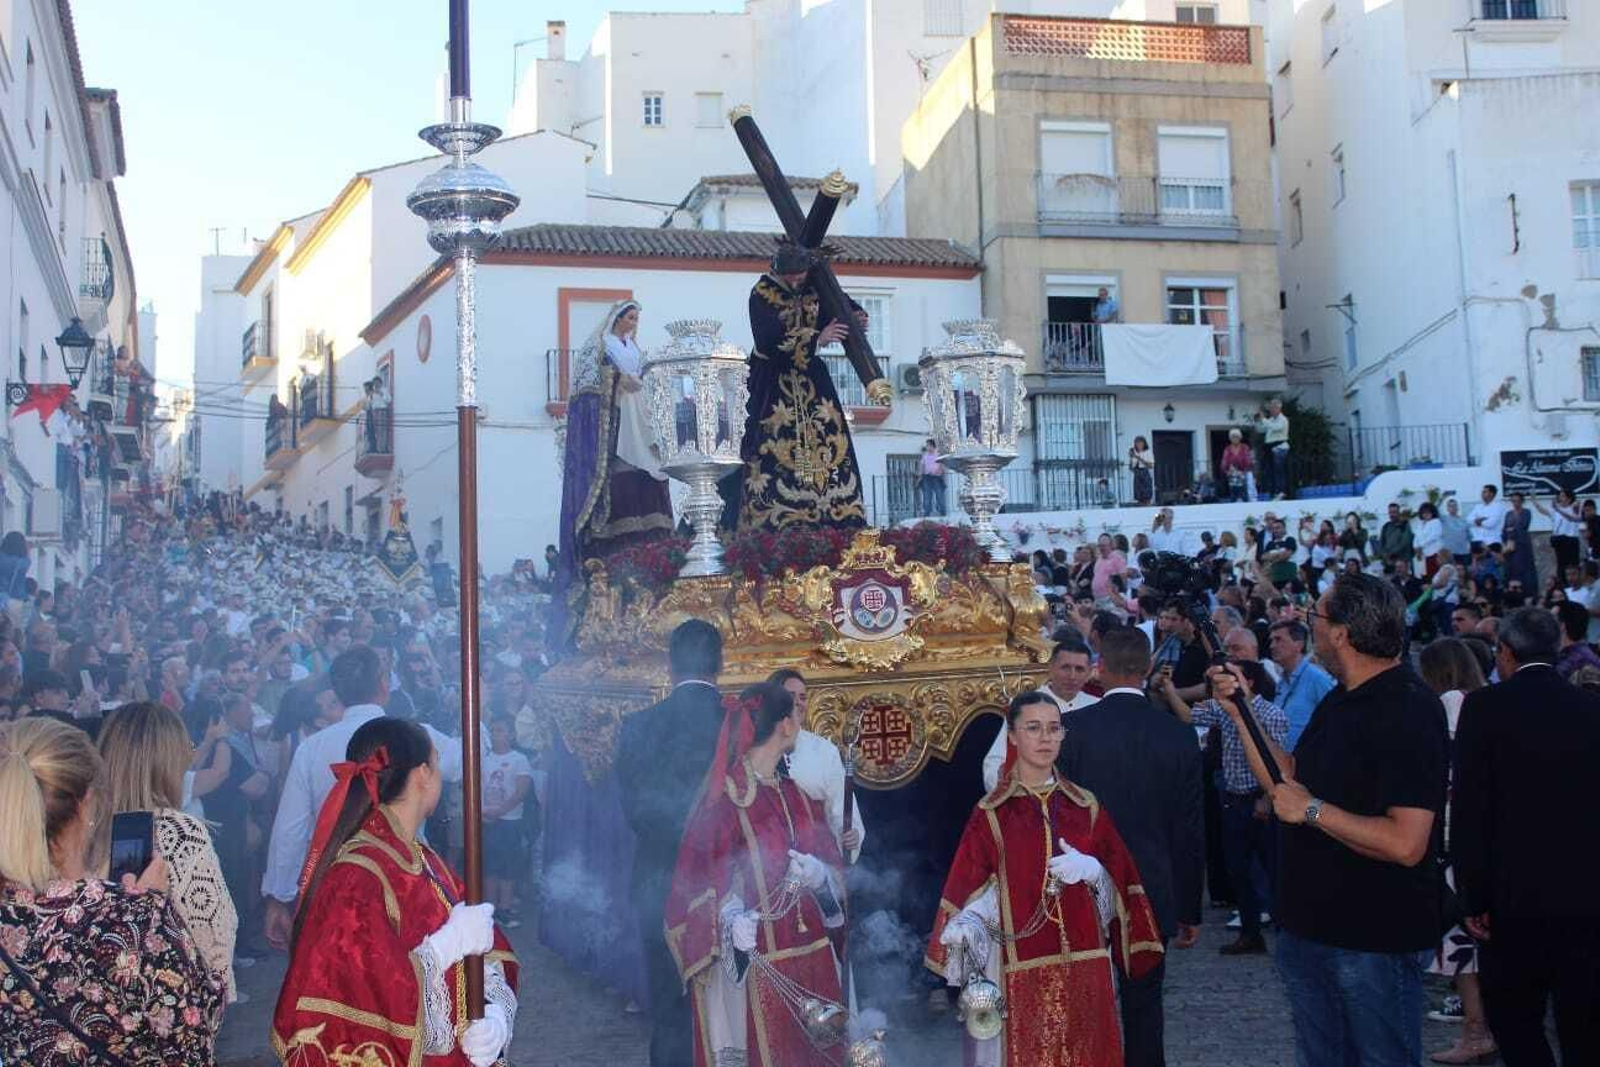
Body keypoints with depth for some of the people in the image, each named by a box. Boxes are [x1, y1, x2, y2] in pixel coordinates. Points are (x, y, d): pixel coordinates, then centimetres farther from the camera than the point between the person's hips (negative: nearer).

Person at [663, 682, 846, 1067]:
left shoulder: (798, 795, 9)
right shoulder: (724, 797, -11)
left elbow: (832, 863, 10)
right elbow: (701, 881, -12)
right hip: (756, 964, -6)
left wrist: (819, 875, -12)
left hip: (812, 959, 6)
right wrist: (730, 919, -29)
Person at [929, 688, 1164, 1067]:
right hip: (1021, 968, -3)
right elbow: (970, 888, -4)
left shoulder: (1087, 806, 6)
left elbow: (1119, 880, 8)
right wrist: (963, 930, -21)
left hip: (1085, 964, 3)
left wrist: (1091, 870, -12)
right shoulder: (991, 813, -2)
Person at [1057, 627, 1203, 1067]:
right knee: (1144, 1006, 11)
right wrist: (1190, 910, 10)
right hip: (1153, 894, 1)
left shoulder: (1073, 728, -11)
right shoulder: (1179, 735, -5)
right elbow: (1189, 833, 0)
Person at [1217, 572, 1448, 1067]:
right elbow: (1289, 783, 14)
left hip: (1376, 938, -9)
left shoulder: (1408, 711, -21)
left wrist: (1312, 809, -21)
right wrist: (1241, 710, 10)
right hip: (1311, 924, 9)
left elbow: (1405, 843, -28)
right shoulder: (1340, 701, 10)